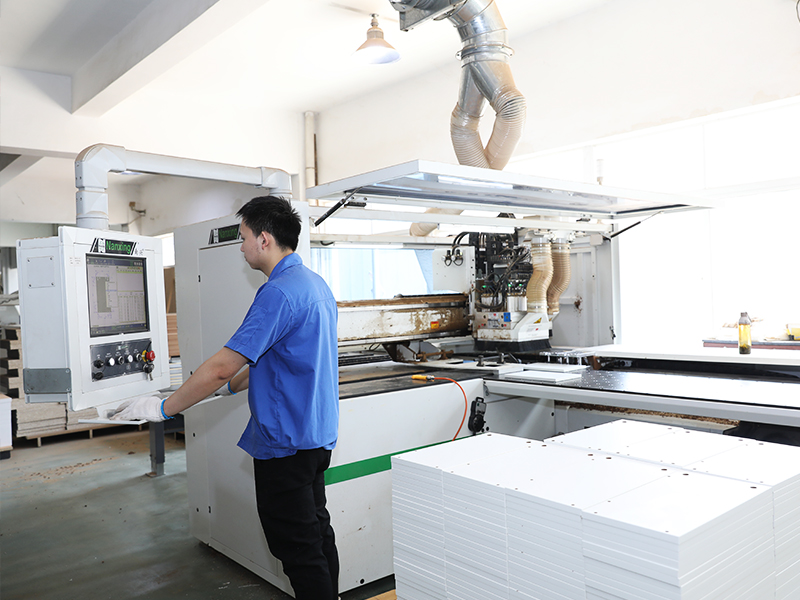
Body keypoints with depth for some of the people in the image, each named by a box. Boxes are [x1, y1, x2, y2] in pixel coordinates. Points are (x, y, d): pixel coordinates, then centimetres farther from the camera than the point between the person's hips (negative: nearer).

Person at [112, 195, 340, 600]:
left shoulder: (279, 293, -22)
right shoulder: (316, 285, 10)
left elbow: (223, 366, -23)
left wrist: (163, 408, -12)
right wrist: (230, 386, 21)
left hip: (286, 441, -10)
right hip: (317, 435, 10)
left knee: (297, 548, 3)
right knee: (317, 532, 21)